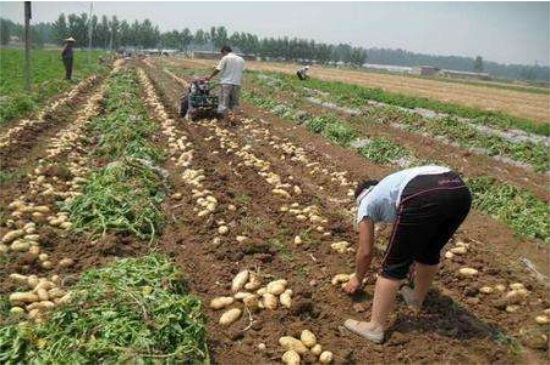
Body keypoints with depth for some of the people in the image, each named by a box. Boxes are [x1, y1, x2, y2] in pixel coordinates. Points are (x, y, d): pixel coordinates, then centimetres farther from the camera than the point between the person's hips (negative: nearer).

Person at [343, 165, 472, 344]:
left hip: (423, 198, -7)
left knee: (393, 266, 7)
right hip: (460, 190, 8)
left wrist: (357, 279, 45)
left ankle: (375, 327, 14)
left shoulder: (366, 202, 26)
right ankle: (417, 299, 49)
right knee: (430, 252, 30)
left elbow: (365, 252, 28)